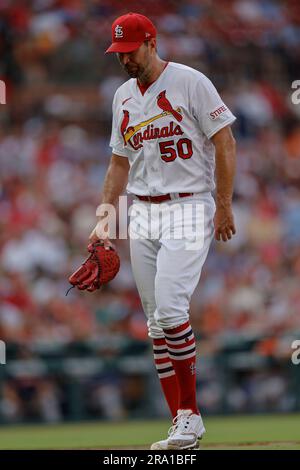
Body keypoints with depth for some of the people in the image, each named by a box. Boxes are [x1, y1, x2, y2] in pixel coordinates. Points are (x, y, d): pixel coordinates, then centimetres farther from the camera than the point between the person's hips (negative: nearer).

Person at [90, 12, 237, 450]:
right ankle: (183, 424, 7)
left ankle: (189, 412, -9)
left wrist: (224, 206, -12)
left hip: (188, 209, -7)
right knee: (156, 321, 3)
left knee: (170, 307, -19)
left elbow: (225, 142, -7)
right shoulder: (123, 97, 14)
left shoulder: (190, 82, -6)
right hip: (142, 216, 7)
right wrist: (104, 217, 10)